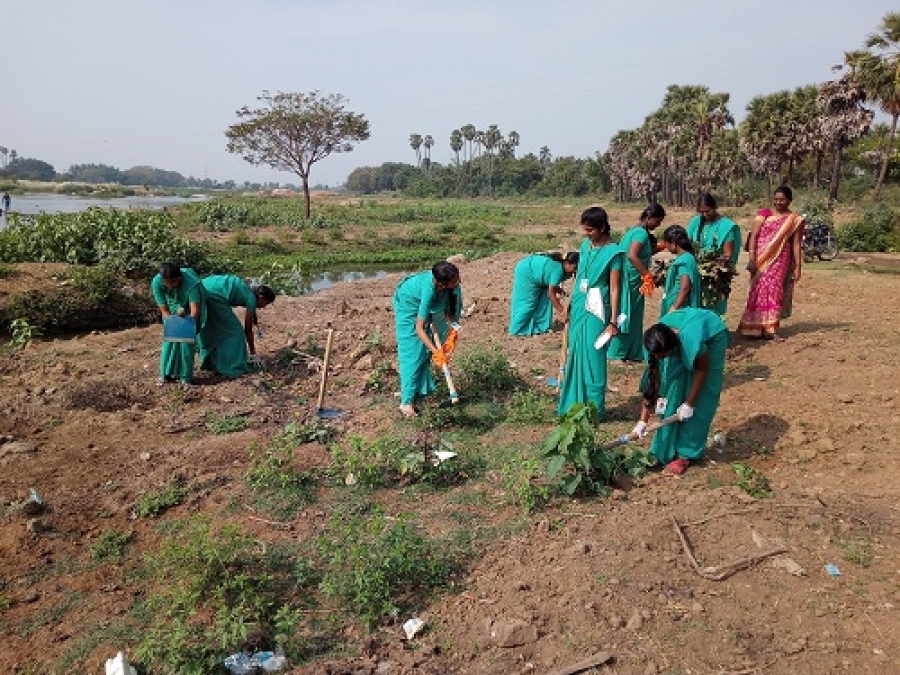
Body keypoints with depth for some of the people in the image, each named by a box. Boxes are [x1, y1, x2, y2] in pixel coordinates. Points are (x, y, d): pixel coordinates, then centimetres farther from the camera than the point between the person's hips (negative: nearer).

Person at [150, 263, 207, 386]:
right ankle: (166, 373, 7)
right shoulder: (156, 283, -29)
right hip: (172, 309, 3)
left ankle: (186, 377, -7)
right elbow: (164, 310, -22)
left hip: (189, 307, -3)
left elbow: (194, 309, -37)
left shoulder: (191, 282, -39)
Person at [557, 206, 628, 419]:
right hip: (579, 308, 7)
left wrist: (613, 321, -15)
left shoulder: (613, 253, -10)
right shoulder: (585, 245, 10)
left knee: (592, 358, -1)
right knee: (575, 356, 13)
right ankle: (574, 404, 26)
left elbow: (614, 288, -13)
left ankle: (595, 409, 12)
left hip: (596, 311, -7)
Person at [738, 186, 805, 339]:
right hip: (761, 259, 0)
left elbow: (796, 244, 6)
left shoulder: (795, 220, 6)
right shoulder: (764, 213, 5)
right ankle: (754, 327, 5)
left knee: (774, 291, 0)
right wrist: (751, 259, -13)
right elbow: (753, 236, -3)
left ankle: (769, 328, 8)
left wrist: (797, 267, 1)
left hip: (780, 260, 0)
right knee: (758, 291, 0)